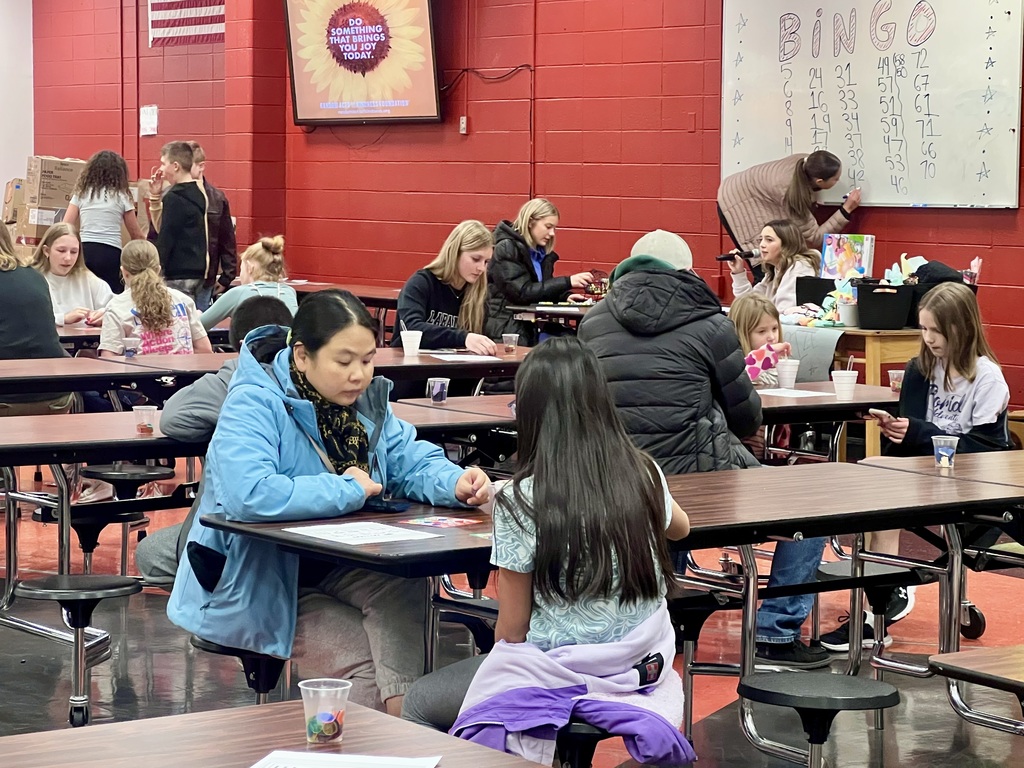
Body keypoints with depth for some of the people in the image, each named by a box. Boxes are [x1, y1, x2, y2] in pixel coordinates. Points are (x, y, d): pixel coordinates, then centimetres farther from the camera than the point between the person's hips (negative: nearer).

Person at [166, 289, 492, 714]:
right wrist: (348, 491, -27)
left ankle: (401, 712, -19)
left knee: (403, 584, -24)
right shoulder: (254, 404, -21)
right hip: (259, 584, -6)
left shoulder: (367, 399, 4)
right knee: (364, 663, -22)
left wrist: (454, 482, -21)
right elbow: (249, 495, -37)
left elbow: (411, 462, 4)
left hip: (335, 569, 6)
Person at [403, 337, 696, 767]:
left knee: (420, 704, 18)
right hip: (645, 664, 6)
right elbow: (680, 527, 20)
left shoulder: (520, 500, -17)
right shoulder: (644, 474, -5)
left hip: (560, 670, -6)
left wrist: (502, 665, 10)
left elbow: (511, 629, -11)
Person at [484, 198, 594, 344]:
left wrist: (565, 296, -2)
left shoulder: (543, 253, 16)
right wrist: (567, 282, -20)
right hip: (507, 330, -8)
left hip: (533, 328, 8)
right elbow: (522, 292, -17)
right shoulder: (506, 249, -8)